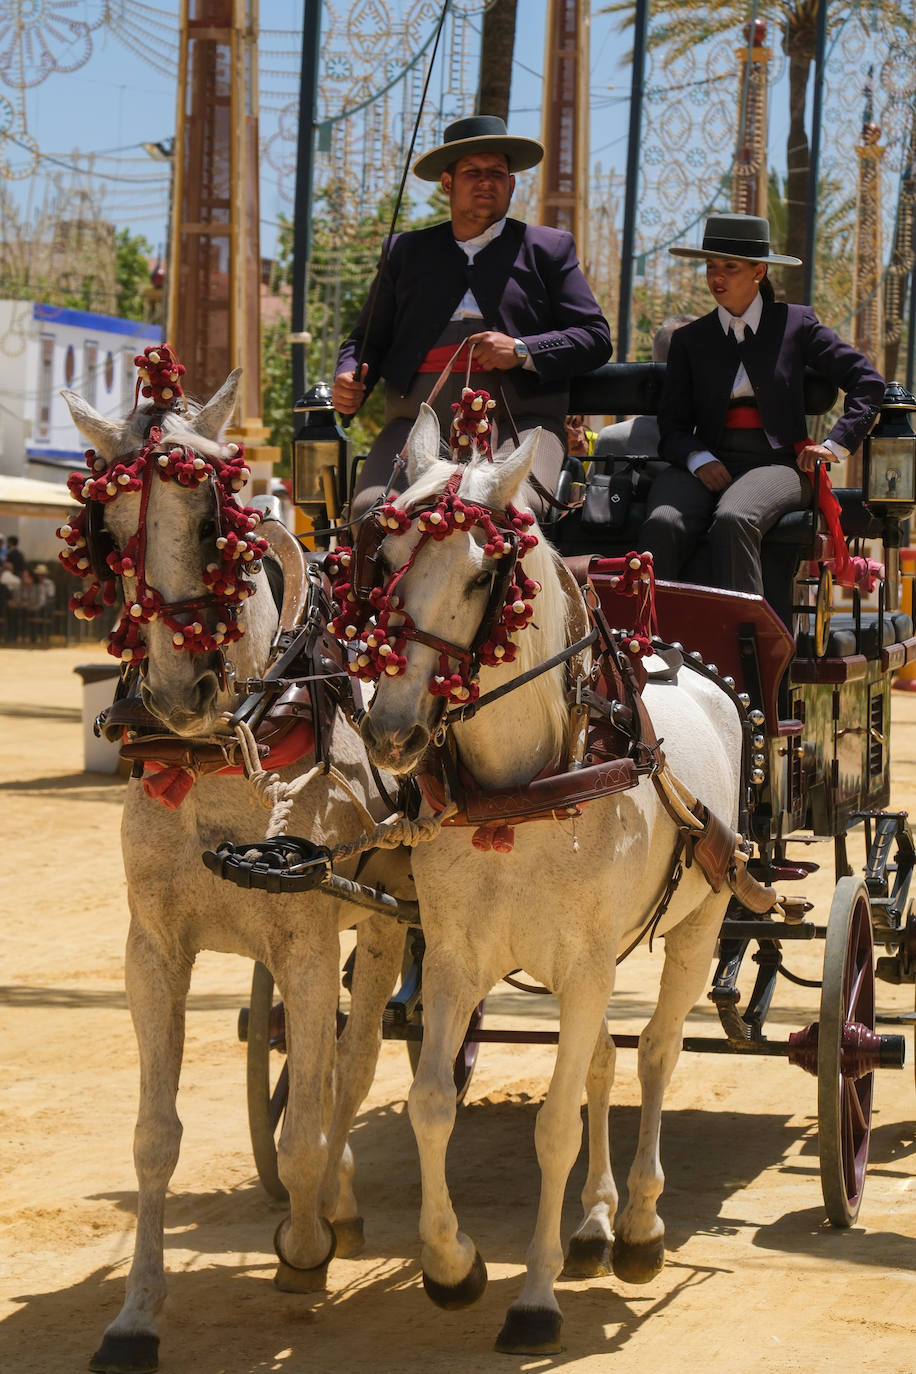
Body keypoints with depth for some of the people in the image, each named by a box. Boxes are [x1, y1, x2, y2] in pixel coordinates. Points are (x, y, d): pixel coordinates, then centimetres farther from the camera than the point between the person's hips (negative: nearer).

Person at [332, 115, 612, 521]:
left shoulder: (549, 249, 18)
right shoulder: (407, 251, 23)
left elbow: (595, 338, 11)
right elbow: (367, 338, 23)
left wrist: (522, 351, -7)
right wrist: (350, 383, 0)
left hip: (518, 416, -2)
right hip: (419, 417, 2)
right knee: (371, 510, -27)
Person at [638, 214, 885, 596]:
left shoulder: (795, 323, 12)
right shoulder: (690, 339, 18)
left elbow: (868, 382, 13)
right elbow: (673, 425, 13)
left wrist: (835, 445, 2)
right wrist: (699, 460, -9)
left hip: (776, 464, -2)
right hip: (709, 463, 2)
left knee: (732, 520, -38)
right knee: (662, 524, -32)